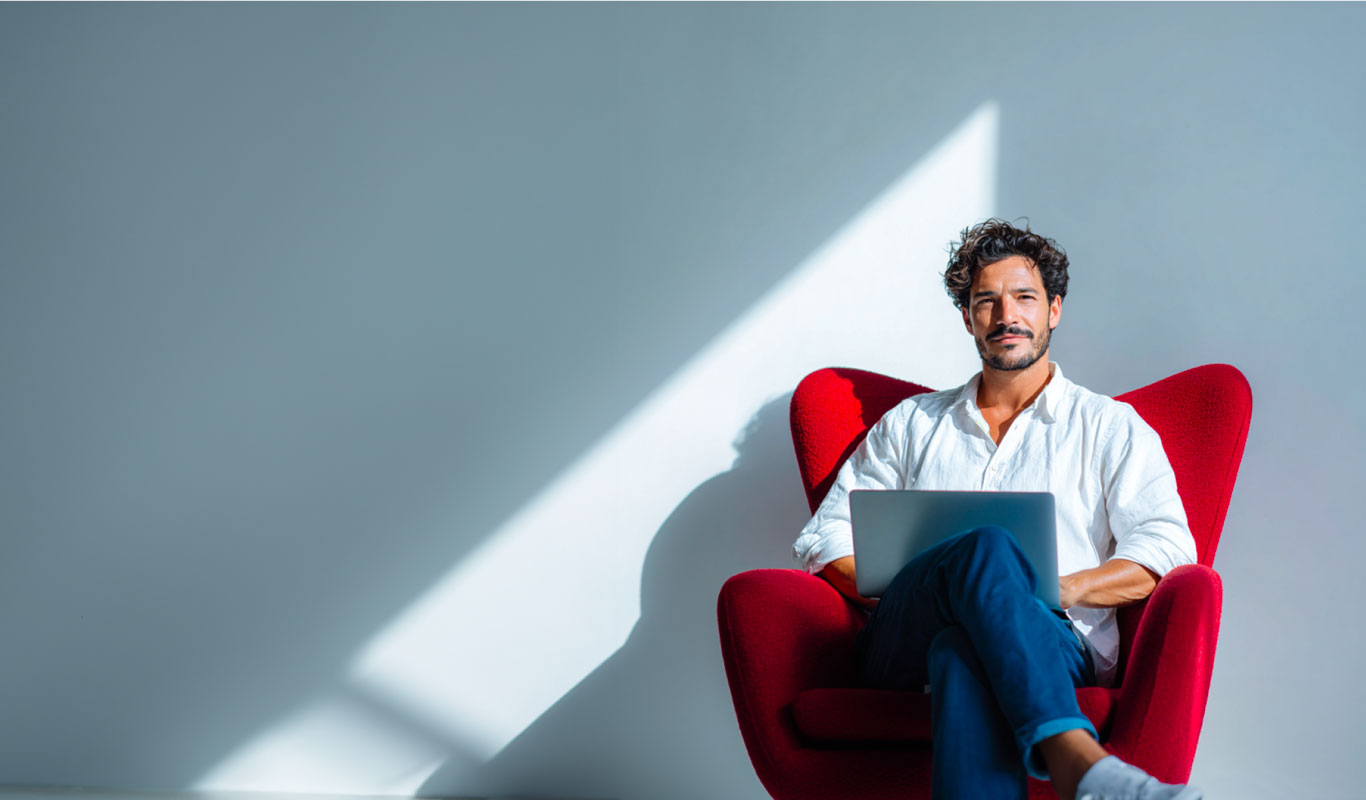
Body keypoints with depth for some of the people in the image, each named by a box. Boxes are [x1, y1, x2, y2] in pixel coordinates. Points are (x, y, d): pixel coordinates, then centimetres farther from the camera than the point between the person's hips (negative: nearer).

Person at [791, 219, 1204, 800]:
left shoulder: (1110, 427, 21)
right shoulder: (911, 424, 28)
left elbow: (1165, 547, 6)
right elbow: (826, 538, 20)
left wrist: (1059, 590, -12)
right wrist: (897, 590, -3)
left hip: (1054, 645, -1)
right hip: (904, 643, 1)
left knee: (965, 653, -41)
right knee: (985, 548, -37)